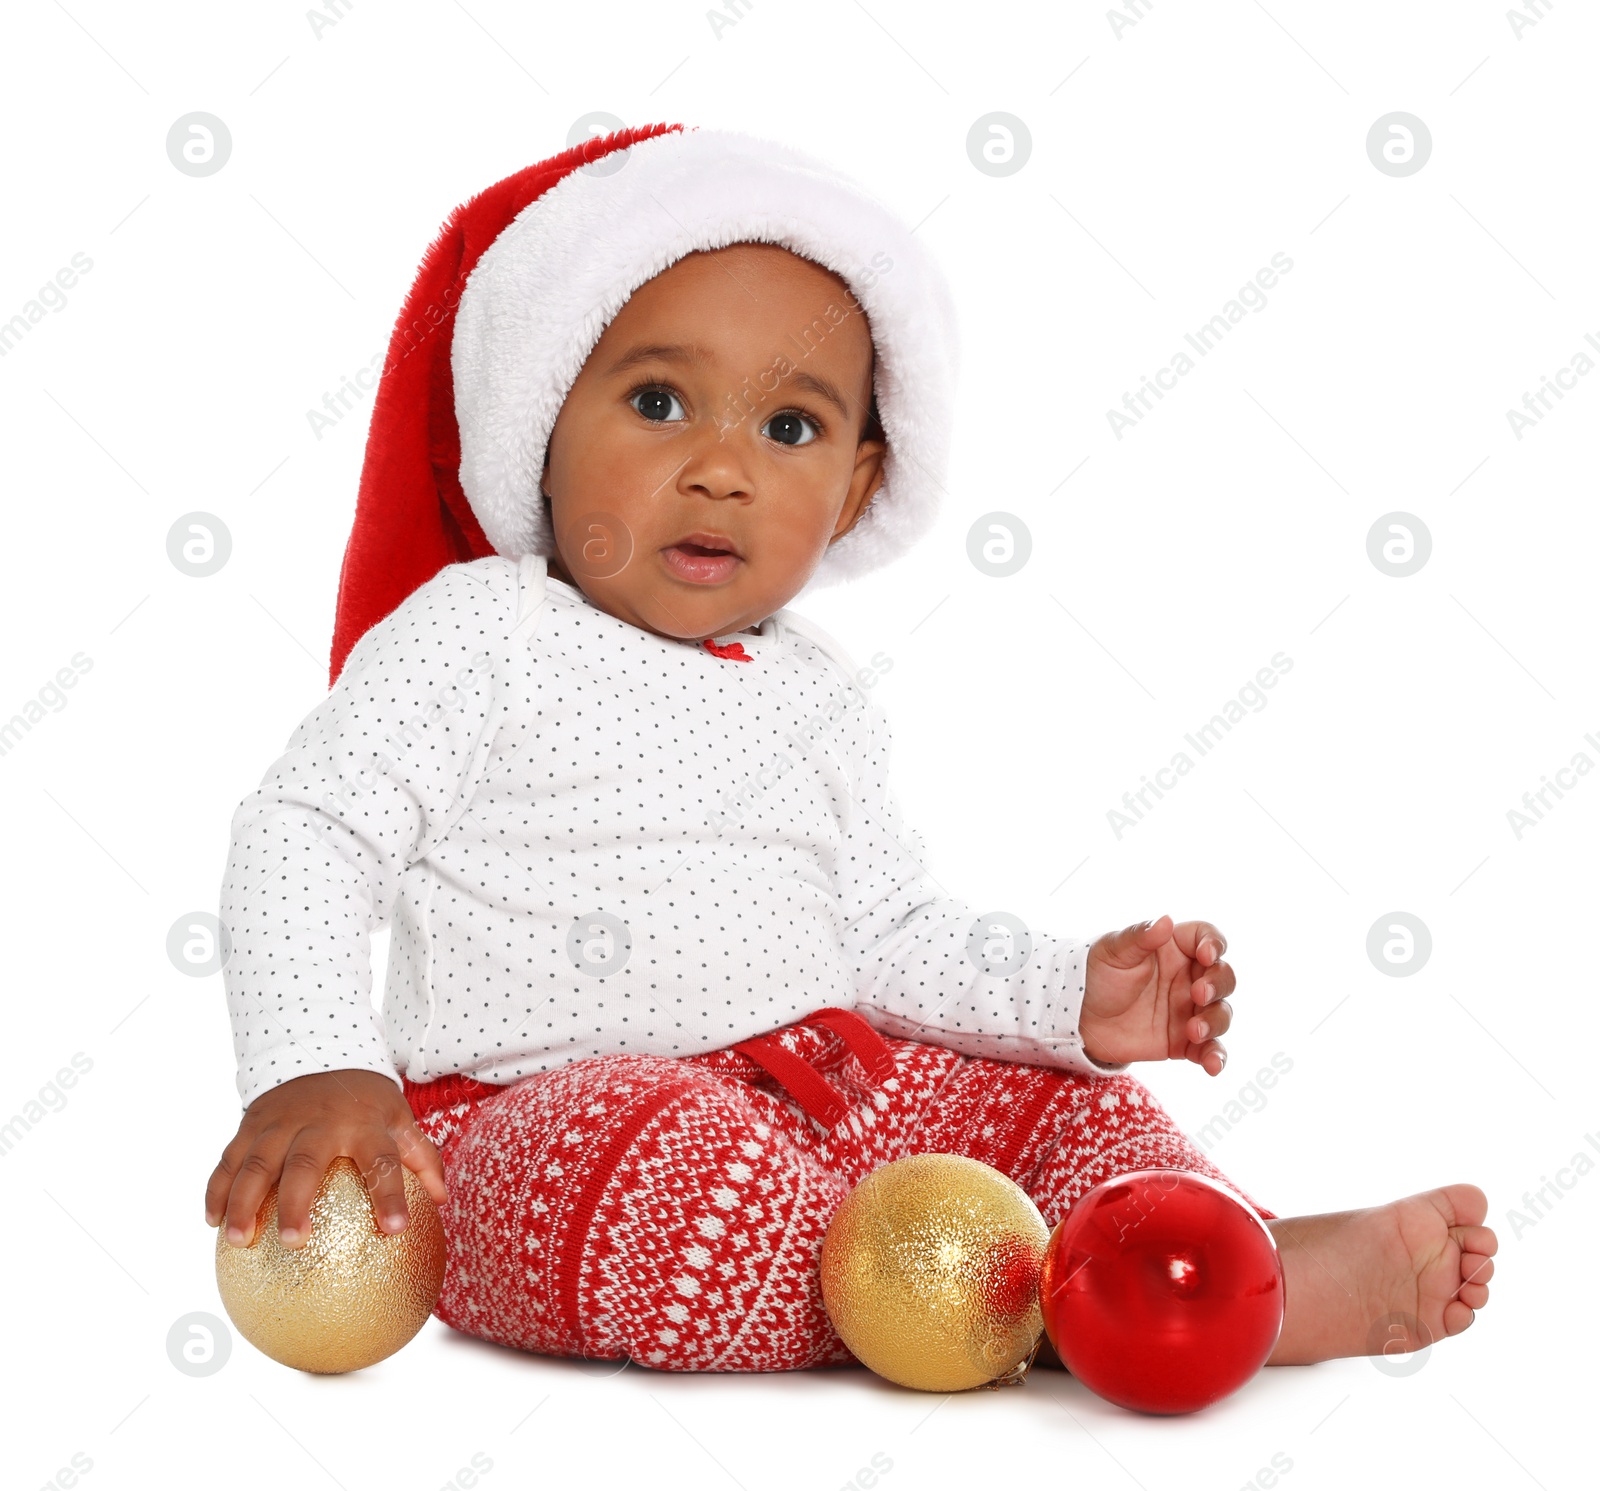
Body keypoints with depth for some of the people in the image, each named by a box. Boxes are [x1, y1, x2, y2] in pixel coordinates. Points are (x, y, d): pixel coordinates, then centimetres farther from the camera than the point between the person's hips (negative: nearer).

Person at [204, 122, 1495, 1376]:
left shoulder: (819, 700, 14)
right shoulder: (475, 635, -4)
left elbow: (888, 938, 16)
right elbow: (308, 839, -10)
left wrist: (1069, 996, -1)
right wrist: (316, 1070, -25)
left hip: (822, 1092, 7)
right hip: (542, 1108, -6)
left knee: (1072, 1104, 1)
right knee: (660, 1161, -38)